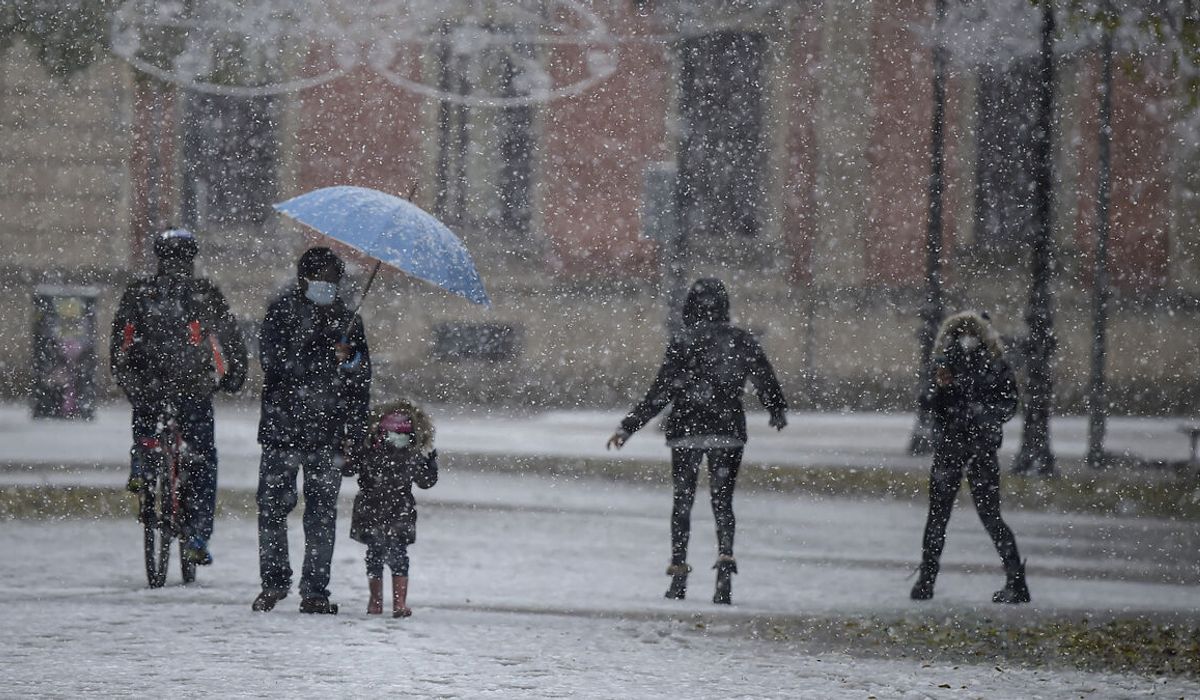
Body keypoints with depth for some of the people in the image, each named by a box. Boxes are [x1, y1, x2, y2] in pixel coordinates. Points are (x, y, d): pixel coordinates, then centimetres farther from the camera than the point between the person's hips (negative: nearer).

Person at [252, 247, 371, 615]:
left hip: (329, 435, 2)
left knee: (322, 512, 2)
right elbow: (274, 362, -12)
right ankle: (274, 582, 12)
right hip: (283, 429, -2)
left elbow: (361, 380, 13)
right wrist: (329, 358, -16)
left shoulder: (348, 319, 12)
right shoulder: (282, 312, 2)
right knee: (272, 506, -1)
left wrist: (354, 431, 1)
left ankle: (315, 591, 5)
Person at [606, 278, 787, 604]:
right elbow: (766, 380, 12)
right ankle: (725, 556, -16)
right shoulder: (742, 341, 0)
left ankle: (679, 573, 10)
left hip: (686, 431, -2)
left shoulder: (683, 342, -10)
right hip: (728, 431, 2)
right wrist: (778, 411, 32)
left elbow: (661, 393, -13)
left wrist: (628, 427, -8)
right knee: (722, 501, 9)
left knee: (683, 500, 12)